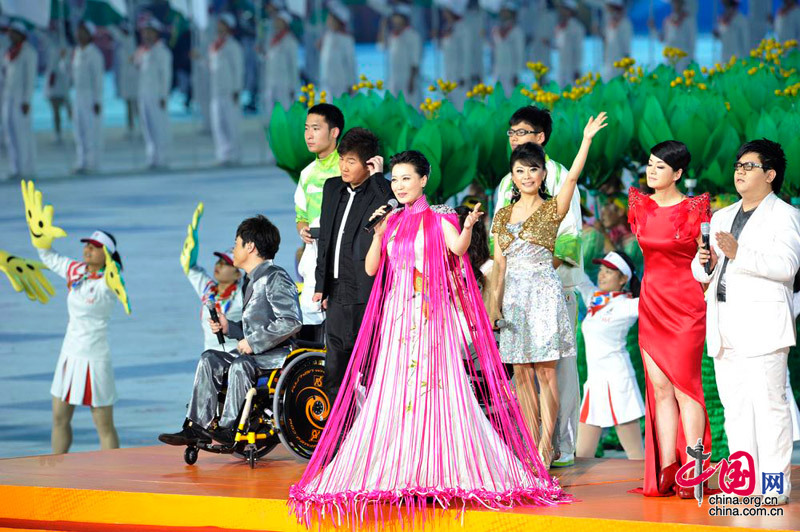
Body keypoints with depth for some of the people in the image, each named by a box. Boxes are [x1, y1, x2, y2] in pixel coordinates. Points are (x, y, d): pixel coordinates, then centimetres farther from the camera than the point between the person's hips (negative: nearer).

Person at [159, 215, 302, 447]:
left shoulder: (275, 278, -11)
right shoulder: (253, 282, 19)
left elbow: (291, 322, -22)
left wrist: (254, 343, -20)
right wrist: (229, 327, 6)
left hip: (280, 354, -10)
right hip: (257, 354, 10)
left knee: (241, 366, -33)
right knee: (210, 359, -6)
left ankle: (230, 428, -26)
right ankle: (199, 426, -14)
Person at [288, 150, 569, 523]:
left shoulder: (439, 218, 0)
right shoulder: (392, 221, 14)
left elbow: (457, 247, -18)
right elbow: (371, 268, 10)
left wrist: (468, 227, -38)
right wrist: (379, 234, -4)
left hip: (433, 313, -5)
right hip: (398, 315, 5)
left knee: (438, 384, -10)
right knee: (395, 390, -1)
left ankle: (446, 470, -9)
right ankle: (401, 473, 2)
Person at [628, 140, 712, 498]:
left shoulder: (694, 210, -6)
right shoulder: (640, 206, 9)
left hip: (686, 306, -5)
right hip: (651, 304, 5)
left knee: (684, 384, -9)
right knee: (660, 387, 2)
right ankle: (665, 470, 1)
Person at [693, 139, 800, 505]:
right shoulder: (722, 217, 23)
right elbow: (701, 273, 24)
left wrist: (739, 254, -22)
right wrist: (704, 263, -1)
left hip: (762, 323, -7)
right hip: (725, 328, 7)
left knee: (769, 402, -8)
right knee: (734, 406, 5)